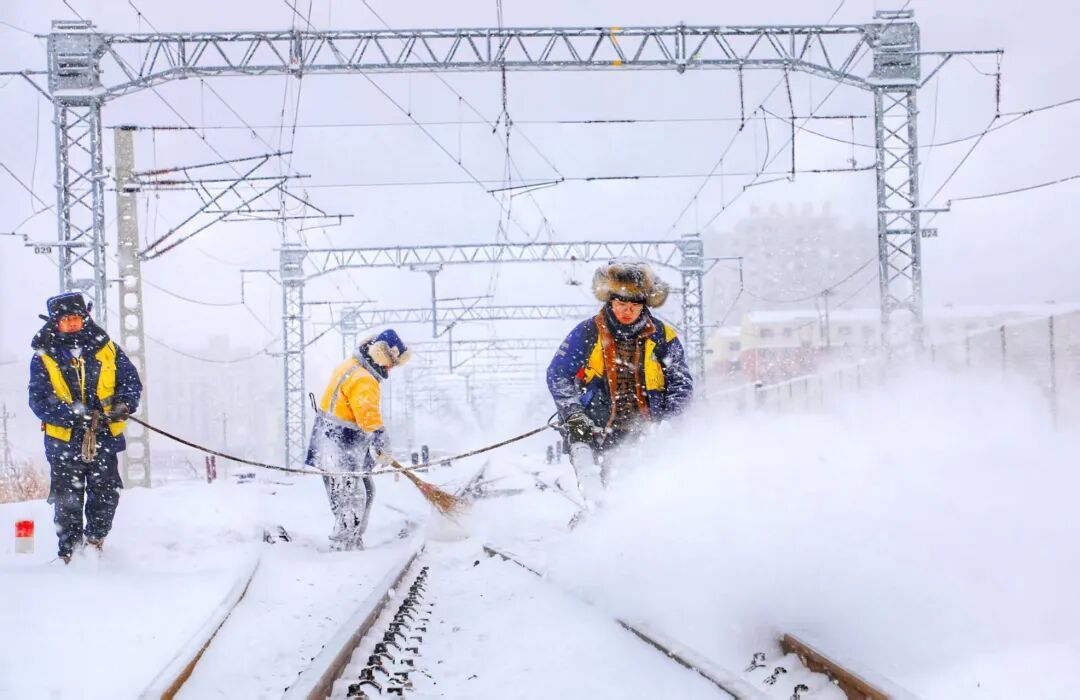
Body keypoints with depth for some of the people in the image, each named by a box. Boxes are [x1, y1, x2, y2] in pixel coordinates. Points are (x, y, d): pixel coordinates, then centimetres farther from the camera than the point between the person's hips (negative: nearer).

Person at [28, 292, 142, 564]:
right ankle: (68, 552, 16)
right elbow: (39, 401, -9)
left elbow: (131, 381, 7)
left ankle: (95, 540, 27)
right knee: (67, 504, 3)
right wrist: (73, 413, -24)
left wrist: (123, 404, -15)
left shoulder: (107, 349, 4)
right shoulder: (44, 358, -2)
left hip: (104, 440, 1)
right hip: (65, 442, -1)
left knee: (106, 497, 4)